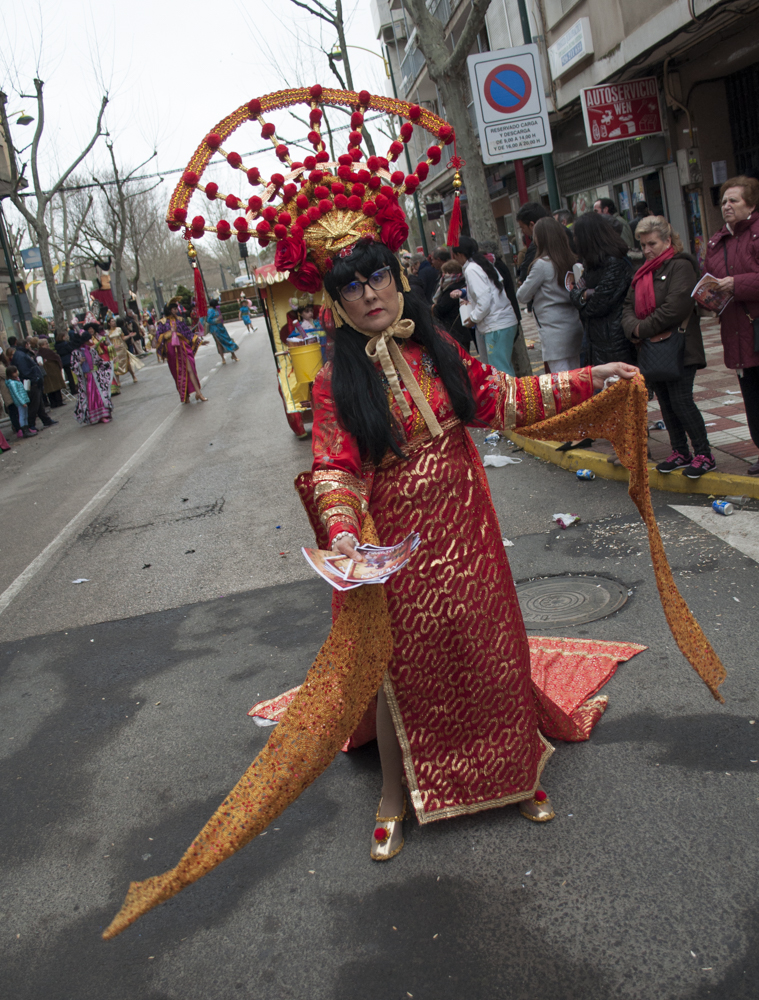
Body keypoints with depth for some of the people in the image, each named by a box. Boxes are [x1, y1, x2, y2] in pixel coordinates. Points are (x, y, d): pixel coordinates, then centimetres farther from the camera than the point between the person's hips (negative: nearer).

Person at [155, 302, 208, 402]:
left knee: (189, 369, -10)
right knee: (178, 372, 2)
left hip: (183, 347, 1)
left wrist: (198, 340, 8)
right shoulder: (163, 322, 5)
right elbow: (159, 336, 0)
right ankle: (184, 395, 9)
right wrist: (169, 333, -15)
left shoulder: (180, 320, 11)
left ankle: (198, 393, -14)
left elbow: (188, 333, 13)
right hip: (172, 349, -1)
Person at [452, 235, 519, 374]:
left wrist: (473, 319, -6)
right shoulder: (483, 264, 15)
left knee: (500, 370, -6)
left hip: (497, 327, -9)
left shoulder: (471, 270, -13)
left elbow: (484, 300, -19)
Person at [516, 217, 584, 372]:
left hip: (555, 332, -7)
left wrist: (522, 286, 17)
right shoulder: (571, 260, 7)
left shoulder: (542, 265, -13)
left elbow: (523, 296, -6)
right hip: (574, 327, 8)